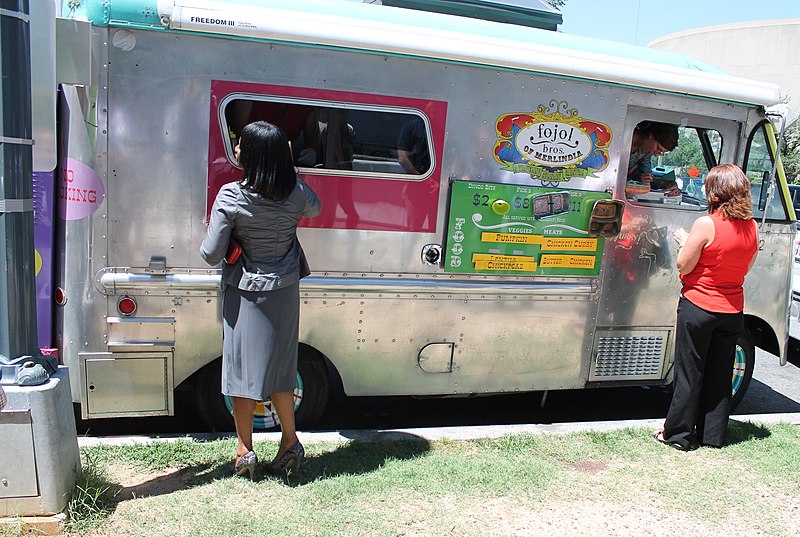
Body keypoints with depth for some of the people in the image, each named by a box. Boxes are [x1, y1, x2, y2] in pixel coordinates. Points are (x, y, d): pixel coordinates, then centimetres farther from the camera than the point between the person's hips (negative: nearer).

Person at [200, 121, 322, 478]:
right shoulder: (297, 193, -8)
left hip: (243, 294, -3)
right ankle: (290, 442, 23)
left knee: (240, 369, 8)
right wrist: (286, 167, 16)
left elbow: (211, 254, -15)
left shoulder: (231, 196, -18)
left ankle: (245, 451, 17)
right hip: (284, 292, 4)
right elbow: (315, 209, 18)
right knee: (278, 369, 16)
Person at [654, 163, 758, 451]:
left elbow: (684, 266, -13)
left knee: (689, 372, 5)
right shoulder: (751, 227, 0)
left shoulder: (706, 225, -19)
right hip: (732, 311, 5)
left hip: (699, 307, -5)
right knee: (720, 374, 15)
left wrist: (685, 241, 3)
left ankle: (678, 434, 14)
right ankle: (713, 434, 25)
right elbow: (745, 267, 11)